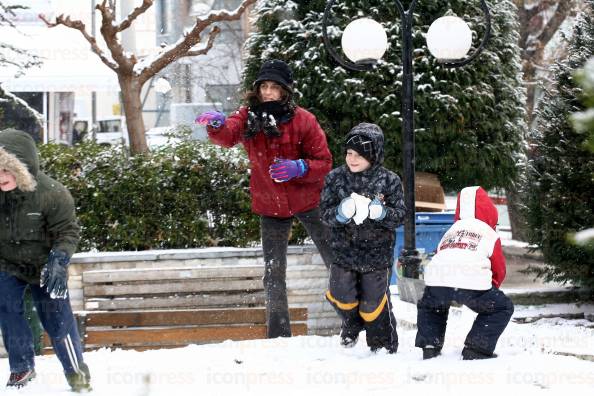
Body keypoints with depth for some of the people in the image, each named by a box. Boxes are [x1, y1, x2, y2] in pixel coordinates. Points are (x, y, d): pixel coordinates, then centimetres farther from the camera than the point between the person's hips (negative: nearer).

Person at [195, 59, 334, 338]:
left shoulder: (302, 120, -12)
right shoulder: (248, 117, -5)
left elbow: (324, 162, -10)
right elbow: (227, 137, -25)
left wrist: (299, 168, -29)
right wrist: (216, 125, -47)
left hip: (307, 200, -2)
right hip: (270, 206, 2)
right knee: (274, 273, 6)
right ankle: (278, 336, 15)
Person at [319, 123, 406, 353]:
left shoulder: (389, 181, -7)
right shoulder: (336, 178, -3)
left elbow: (399, 215, -6)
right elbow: (326, 214, -4)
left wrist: (380, 212, -26)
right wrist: (341, 213, -25)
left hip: (377, 254, -2)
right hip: (345, 250, 2)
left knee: (373, 304, 2)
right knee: (343, 298, -1)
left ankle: (384, 345, 22)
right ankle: (352, 326, 33)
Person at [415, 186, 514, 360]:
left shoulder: (448, 234, 34)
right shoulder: (489, 234, 22)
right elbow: (499, 270, 24)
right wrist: (491, 288, 44)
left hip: (436, 282, 4)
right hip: (473, 284, -4)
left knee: (428, 307, 38)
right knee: (503, 308, 18)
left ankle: (429, 347, 22)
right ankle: (476, 350, 9)